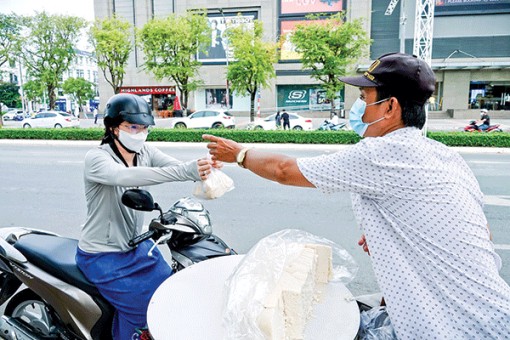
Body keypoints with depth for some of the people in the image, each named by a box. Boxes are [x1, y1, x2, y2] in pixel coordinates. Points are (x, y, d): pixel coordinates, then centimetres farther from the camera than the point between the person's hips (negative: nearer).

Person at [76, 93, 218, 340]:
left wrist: (201, 169, -45)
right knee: (140, 303, -14)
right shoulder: (96, 158, -20)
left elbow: (175, 165, -21)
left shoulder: (146, 152, -3)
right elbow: (125, 176, -42)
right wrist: (185, 171, -54)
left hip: (135, 245, 6)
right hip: (101, 255, -6)